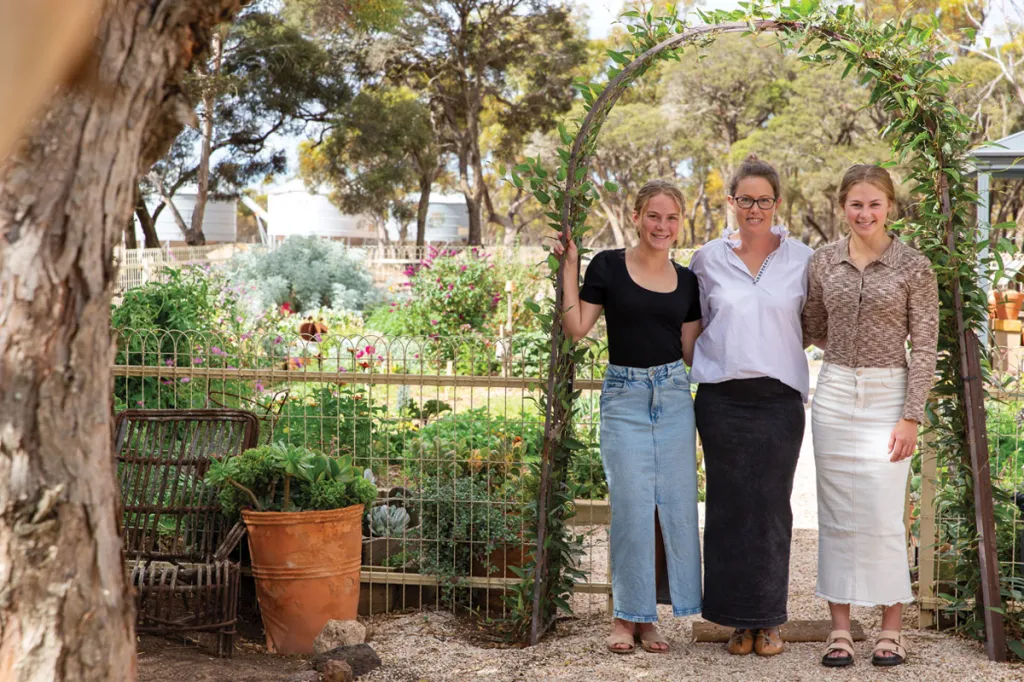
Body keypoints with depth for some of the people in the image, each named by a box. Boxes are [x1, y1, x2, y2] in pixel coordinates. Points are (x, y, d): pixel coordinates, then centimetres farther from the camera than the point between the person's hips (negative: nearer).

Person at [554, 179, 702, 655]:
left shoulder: (687, 281, 9)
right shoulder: (608, 267, 0)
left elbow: (692, 352, 12)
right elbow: (576, 327, -4)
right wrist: (569, 266, -7)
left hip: (673, 395, 4)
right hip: (624, 395, -3)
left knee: (678, 505, 1)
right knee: (632, 507, -6)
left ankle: (646, 617, 13)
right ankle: (626, 617, 7)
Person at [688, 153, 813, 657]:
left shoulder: (801, 259, 4)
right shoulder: (709, 259, 6)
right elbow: (691, 323, 16)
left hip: (779, 398, -1)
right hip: (722, 399, 1)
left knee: (771, 507, 1)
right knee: (729, 506, 3)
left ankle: (769, 620, 13)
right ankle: (739, 619, 13)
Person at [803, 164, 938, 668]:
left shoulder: (914, 267, -3)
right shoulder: (824, 262, 5)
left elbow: (924, 347, -4)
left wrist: (911, 417, -9)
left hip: (888, 398, -3)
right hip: (834, 394, 3)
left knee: (884, 516, -3)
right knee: (836, 516, 5)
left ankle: (891, 630, 9)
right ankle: (840, 627, 13)